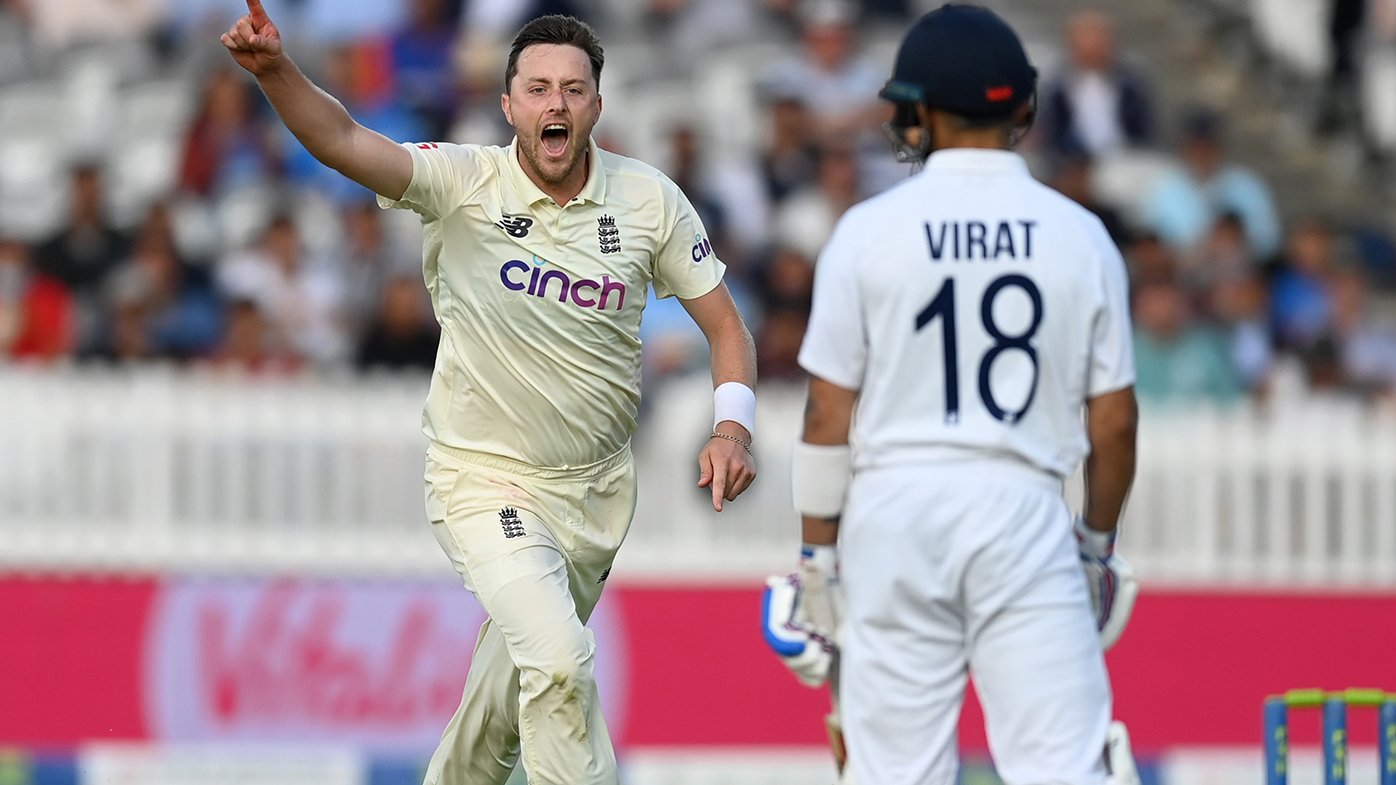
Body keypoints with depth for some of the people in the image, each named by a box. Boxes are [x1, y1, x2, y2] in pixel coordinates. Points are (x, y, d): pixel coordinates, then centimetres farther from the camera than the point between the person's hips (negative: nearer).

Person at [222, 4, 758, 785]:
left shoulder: (648, 200, -5)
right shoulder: (464, 184, -14)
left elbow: (723, 321, 2)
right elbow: (346, 142, -30)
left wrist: (732, 428, -15)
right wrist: (276, 69, -49)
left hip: (598, 487, 4)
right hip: (486, 480, -4)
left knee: (520, 681, 17)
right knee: (560, 664, -23)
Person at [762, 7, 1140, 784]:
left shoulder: (870, 231, -2)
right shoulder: (1079, 235, 2)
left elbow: (830, 415, -2)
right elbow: (1114, 419, 4)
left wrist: (817, 554, 6)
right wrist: (1099, 542, 18)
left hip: (895, 514, 0)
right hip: (1026, 513, 0)